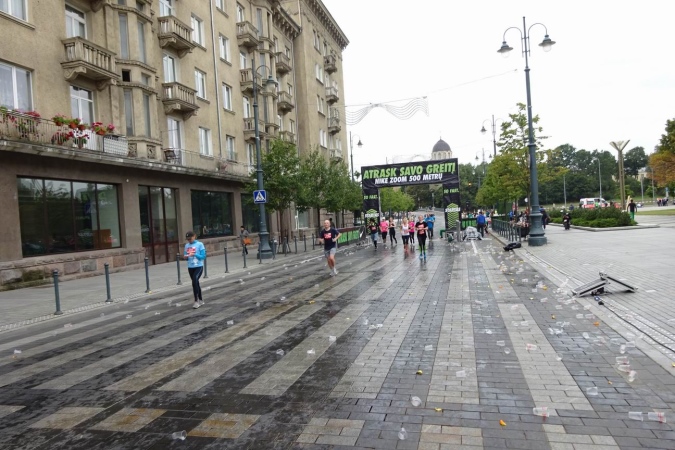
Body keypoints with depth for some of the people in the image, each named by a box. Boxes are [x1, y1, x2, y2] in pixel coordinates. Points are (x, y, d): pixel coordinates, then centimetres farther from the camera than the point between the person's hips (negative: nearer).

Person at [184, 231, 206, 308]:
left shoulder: (200, 244, -6)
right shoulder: (186, 245, 8)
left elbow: (203, 256, -10)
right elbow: (184, 256, 11)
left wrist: (194, 254, -22)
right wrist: (185, 256, -12)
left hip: (199, 266, -5)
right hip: (190, 267, 5)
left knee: (194, 282, -21)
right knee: (196, 283, 13)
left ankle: (196, 301, -14)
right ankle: (200, 300, 25)